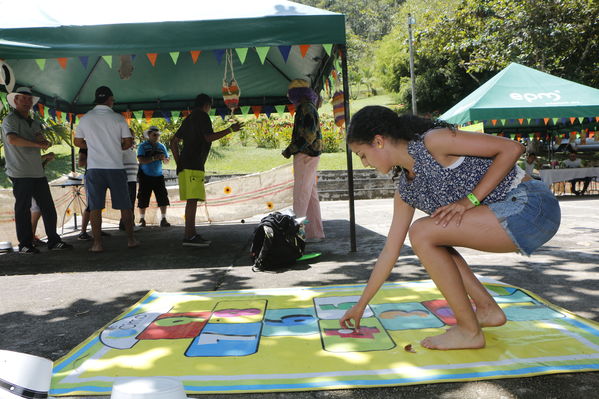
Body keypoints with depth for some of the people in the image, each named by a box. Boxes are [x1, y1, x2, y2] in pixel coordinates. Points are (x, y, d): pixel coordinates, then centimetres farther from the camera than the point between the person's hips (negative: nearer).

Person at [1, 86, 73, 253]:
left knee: (48, 207, 6)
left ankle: (53, 241, 13)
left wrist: (44, 142, -16)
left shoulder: (33, 122, 21)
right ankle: (25, 245, 8)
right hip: (20, 174, -7)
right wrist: (37, 144, -18)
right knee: (23, 209, -1)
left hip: (37, 172, 7)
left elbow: (42, 140, 7)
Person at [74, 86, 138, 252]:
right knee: (125, 205, 9)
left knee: (95, 207, 3)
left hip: (94, 168, 1)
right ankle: (131, 239, 13)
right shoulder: (118, 118, -1)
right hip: (116, 168, -1)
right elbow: (128, 142, -1)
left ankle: (97, 243, 1)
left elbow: (77, 142, 12)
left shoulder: (85, 118, 5)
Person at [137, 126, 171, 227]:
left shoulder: (162, 146, 11)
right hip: (145, 177, -3)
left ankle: (163, 219, 1)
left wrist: (164, 158, -12)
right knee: (143, 199, 1)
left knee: (163, 198, -5)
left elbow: (167, 161, 11)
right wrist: (154, 158, -22)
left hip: (158, 176, 3)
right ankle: (142, 220, 13)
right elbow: (141, 160, -14)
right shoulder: (143, 146, -1)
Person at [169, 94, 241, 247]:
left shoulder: (189, 119, 24)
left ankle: (191, 233, 14)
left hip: (184, 165, 9)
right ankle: (189, 236, -17)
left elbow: (174, 141, 24)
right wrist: (230, 129, -8)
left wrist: (179, 163, 21)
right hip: (193, 165, -9)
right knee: (193, 199, -13)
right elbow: (209, 137, -14)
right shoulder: (202, 116, -1)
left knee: (191, 200, 11)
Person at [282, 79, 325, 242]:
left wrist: (291, 149, -16)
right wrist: (291, 149, 17)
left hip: (305, 156, -10)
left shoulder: (306, 108, -12)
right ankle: (316, 233, 16)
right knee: (311, 195, 11)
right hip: (310, 155, 10)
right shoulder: (310, 107, 19)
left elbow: (309, 134, -21)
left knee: (301, 195, -9)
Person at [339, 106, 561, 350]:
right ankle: (488, 310, 15)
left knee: (422, 233, -17)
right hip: (506, 213, 9)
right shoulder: (405, 190, 9)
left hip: (530, 206, -9)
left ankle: (469, 332, -6)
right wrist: (361, 305, 16)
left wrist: (470, 200, -20)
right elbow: (390, 250, 13)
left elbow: (512, 148, -15)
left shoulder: (433, 141, -15)